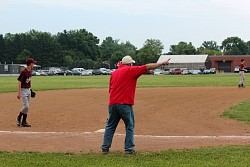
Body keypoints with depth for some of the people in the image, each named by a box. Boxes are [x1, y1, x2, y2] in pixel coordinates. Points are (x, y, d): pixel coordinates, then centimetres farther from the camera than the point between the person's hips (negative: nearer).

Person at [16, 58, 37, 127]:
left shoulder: (30, 71, 6)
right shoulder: (23, 72, -20)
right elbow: (19, 82, -20)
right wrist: (19, 93, -24)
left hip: (28, 90, 9)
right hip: (23, 90, -9)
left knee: (27, 107, 8)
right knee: (26, 106, -12)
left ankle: (24, 122, 13)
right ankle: (19, 117, 10)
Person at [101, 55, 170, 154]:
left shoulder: (114, 72, 16)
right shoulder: (130, 70, -1)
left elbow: (110, 89, 16)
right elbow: (148, 67, -3)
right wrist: (162, 63, 0)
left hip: (112, 103, 5)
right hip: (125, 104, -5)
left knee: (110, 126, 12)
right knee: (130, 126, 7)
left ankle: (105, 148, 11)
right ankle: (129, 148, 4)